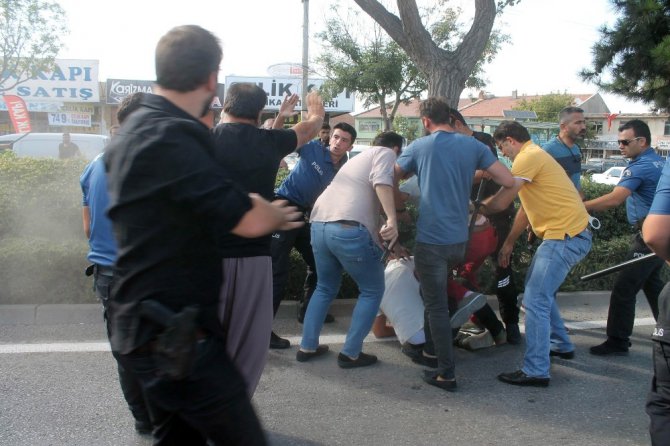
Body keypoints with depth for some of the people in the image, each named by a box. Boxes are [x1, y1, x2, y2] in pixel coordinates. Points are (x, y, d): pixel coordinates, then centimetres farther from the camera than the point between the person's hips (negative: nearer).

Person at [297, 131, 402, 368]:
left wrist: (389, 244, 45)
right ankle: (350, 353, 11)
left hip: (319, 224, 8)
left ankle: (307, 347, 28)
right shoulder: (386, 153, 10)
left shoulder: (358, 158, 35)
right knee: (372, 290, 10)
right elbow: (382, 181, -13)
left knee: (325, 288, 26)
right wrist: (392, 220, -20)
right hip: (349, 228, -8)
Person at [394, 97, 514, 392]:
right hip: (459, 239, 5)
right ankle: (431, 347, 38)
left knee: (436, 306, 0)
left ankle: (447, 373, 0)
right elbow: (508, 181, -1)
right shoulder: (473, 146, 3)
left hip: (431, 239, -5)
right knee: (436, 295, 26)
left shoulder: (419, 147, -4)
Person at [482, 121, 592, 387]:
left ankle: (536, 371, -6)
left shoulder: (529, 157, -14)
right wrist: (509, 243, 25)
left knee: (535, 301, -10)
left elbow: (500, 203, -18)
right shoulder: (534, 156, 19)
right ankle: (561, 345, 37)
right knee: (540, 293, 22)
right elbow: (526, 207, 23)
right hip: (566, 235, 11)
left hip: (566, 237, -11)